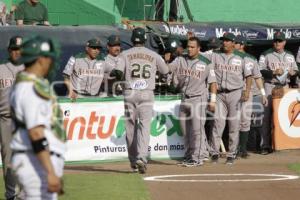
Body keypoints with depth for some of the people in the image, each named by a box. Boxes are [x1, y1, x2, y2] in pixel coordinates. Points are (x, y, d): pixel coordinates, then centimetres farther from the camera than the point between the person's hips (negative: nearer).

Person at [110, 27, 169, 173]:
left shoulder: (125, 54, 4)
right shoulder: (154, 55, 7)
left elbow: (118, 73, -9)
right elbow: (166, 71, 18)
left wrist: (112, 73, 13)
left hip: (130, 94, 0)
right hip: (147, 94, 0)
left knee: (130, 127, 9)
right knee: (144, 126, -6)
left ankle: (133, 161, 13)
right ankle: (141, 158, -24)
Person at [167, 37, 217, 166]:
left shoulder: (206, 63, -2)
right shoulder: (180, 60, 8)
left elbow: (212, 82, -4)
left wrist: (213, 100, -10)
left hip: (198, 98, -5)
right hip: (184, 99, 5)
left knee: (197, 129, -8)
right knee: (185, 130, 10)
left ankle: (197, 158, -5)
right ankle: (188, 156, 20)